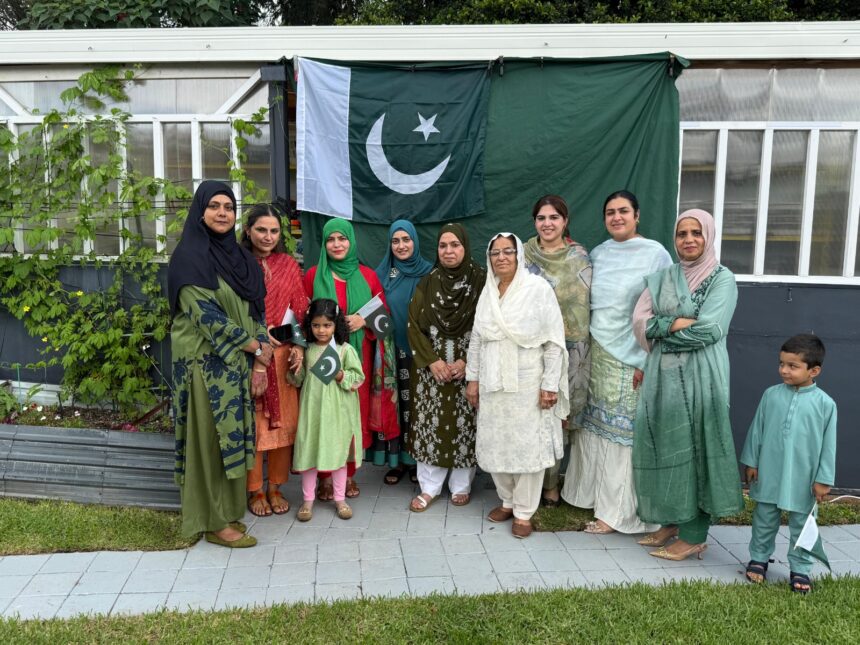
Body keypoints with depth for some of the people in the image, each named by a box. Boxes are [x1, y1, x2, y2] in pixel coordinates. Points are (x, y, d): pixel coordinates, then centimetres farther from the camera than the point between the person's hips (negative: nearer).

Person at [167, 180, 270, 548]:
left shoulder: (240, 257, 11)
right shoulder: (189, 257, -9)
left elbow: (256, 310, 8)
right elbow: (206, 314, -16)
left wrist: (259, 364, -1)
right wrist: (256, 346, -10)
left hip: (238, 364, 6)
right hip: (206, 363, -6)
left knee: (232, 436, 10)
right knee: (211, 438, 0)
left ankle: (227, 512, 23)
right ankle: (214, 521, 12)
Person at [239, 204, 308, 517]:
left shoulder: (288, 265, 8)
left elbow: (300, 310, 7)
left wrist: (299, 346, -4)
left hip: (283, 354, 3)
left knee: (282, 420, 8)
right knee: (251, 422, 3)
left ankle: (275, 487, 22)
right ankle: (255, 490, 18)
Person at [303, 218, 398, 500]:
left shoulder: (367, 276, 7)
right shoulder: (314, 275, 4)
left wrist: (363, 320, -9)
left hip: (358, 356, 1)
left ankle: (349, 474, 17)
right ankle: (326, 477, 10)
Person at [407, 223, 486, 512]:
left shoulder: (481, 281, -3)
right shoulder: (427, 283, 4)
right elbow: (413, 326, 2)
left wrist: (467, 361, -13)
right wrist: (432, 361, -9)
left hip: (468, 369, -1)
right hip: (431, 369, 2)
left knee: (464, 425, 4)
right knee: (431, 425, 4)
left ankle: (461, 485, 21)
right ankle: (429, 487, 17)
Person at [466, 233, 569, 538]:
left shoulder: (538, 288, -8)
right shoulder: (487, 292, 8)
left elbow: (554, 341, -9)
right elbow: (476, 339, 12)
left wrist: (550, 385, -12)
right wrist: (473, 378, 9)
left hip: (527, 383, -4)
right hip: (493, 383, 5)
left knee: (527, 445, 3)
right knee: (495, 443, 11)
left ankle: (524, 511, 17)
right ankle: (507, 501, 30)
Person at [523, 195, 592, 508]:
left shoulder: (580, 257, 3)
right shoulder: (523, 256, 3)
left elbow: (592, 302, 7)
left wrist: (586, 339, 2)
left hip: (570, 350, 0)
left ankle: (550, 482, 20)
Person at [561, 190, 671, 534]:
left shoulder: (655, 254, -5)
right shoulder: (598, 254, 11)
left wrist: (646, 361, -13)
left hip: (628, 358, -5)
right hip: (595, 352, 5)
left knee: (622, 430, 1)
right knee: (592, 425, 10)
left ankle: (616, 510, 13)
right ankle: (591, 491, 27)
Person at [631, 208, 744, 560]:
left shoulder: (722, 279, -3)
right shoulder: (662, 278, 11)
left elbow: (709, 330, -15)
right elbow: (640, 322, 1)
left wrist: (662, 327, -5)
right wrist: (680, 323, -11)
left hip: (700, 376, -5)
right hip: (663, 374, 5)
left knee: (695, 449, 1)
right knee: (665, 448, 10)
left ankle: (694, 535, 13)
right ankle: (671, 522, 26)